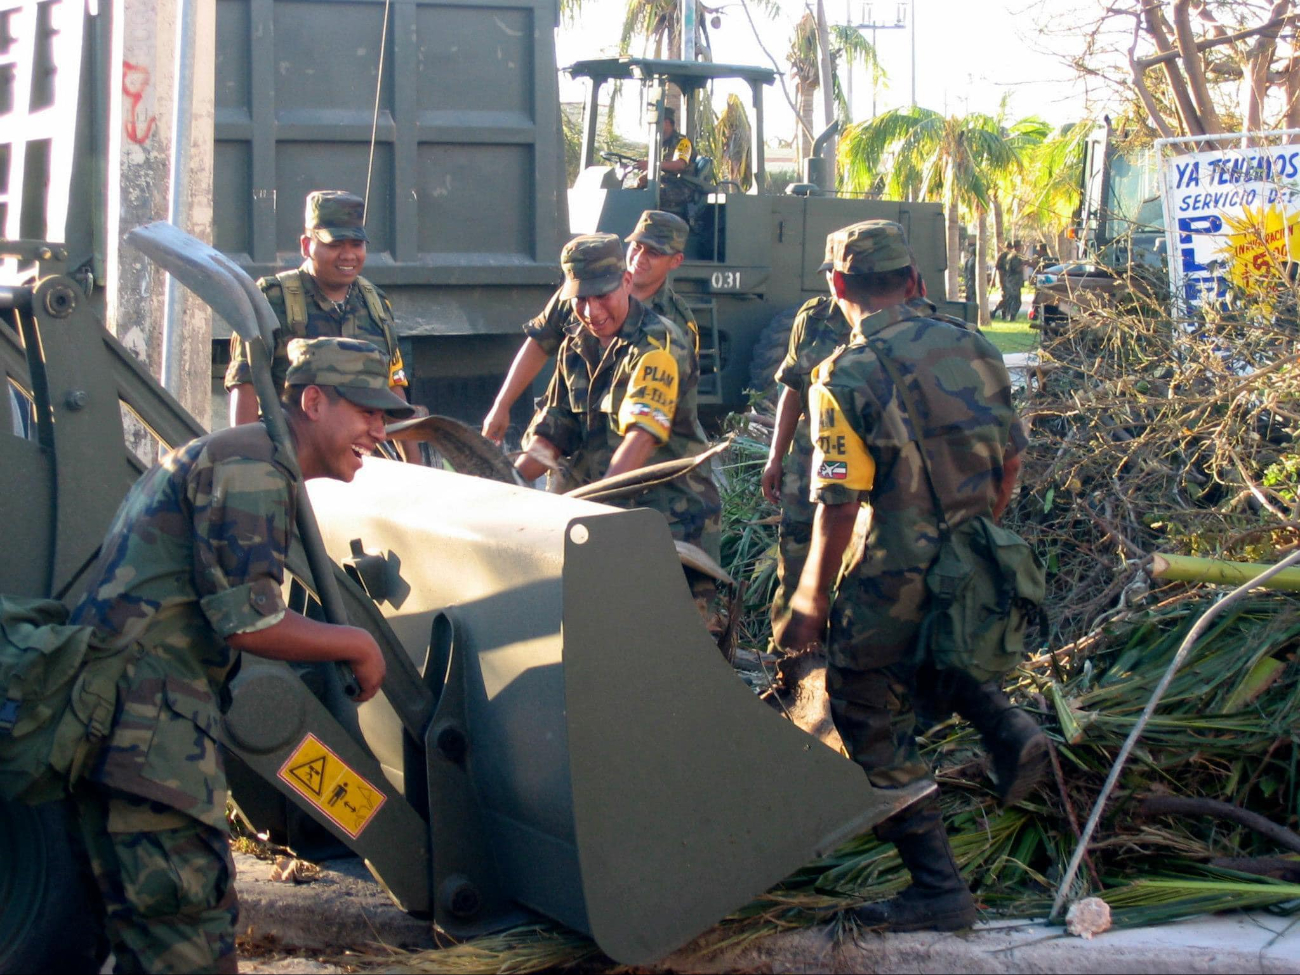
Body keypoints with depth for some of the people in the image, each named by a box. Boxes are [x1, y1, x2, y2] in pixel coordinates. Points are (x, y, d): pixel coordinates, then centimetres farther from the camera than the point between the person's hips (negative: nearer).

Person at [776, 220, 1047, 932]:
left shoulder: (847, 375, -13)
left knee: (875, 727, 8)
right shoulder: (974, 348, 3)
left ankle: (937, 889, 11)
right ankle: (1003, 725, 12)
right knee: (930, 652, 36)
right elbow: (1010, 460, 11)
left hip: (893, 577, -6)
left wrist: (813, 601, -6)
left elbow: (838, 504, -16)